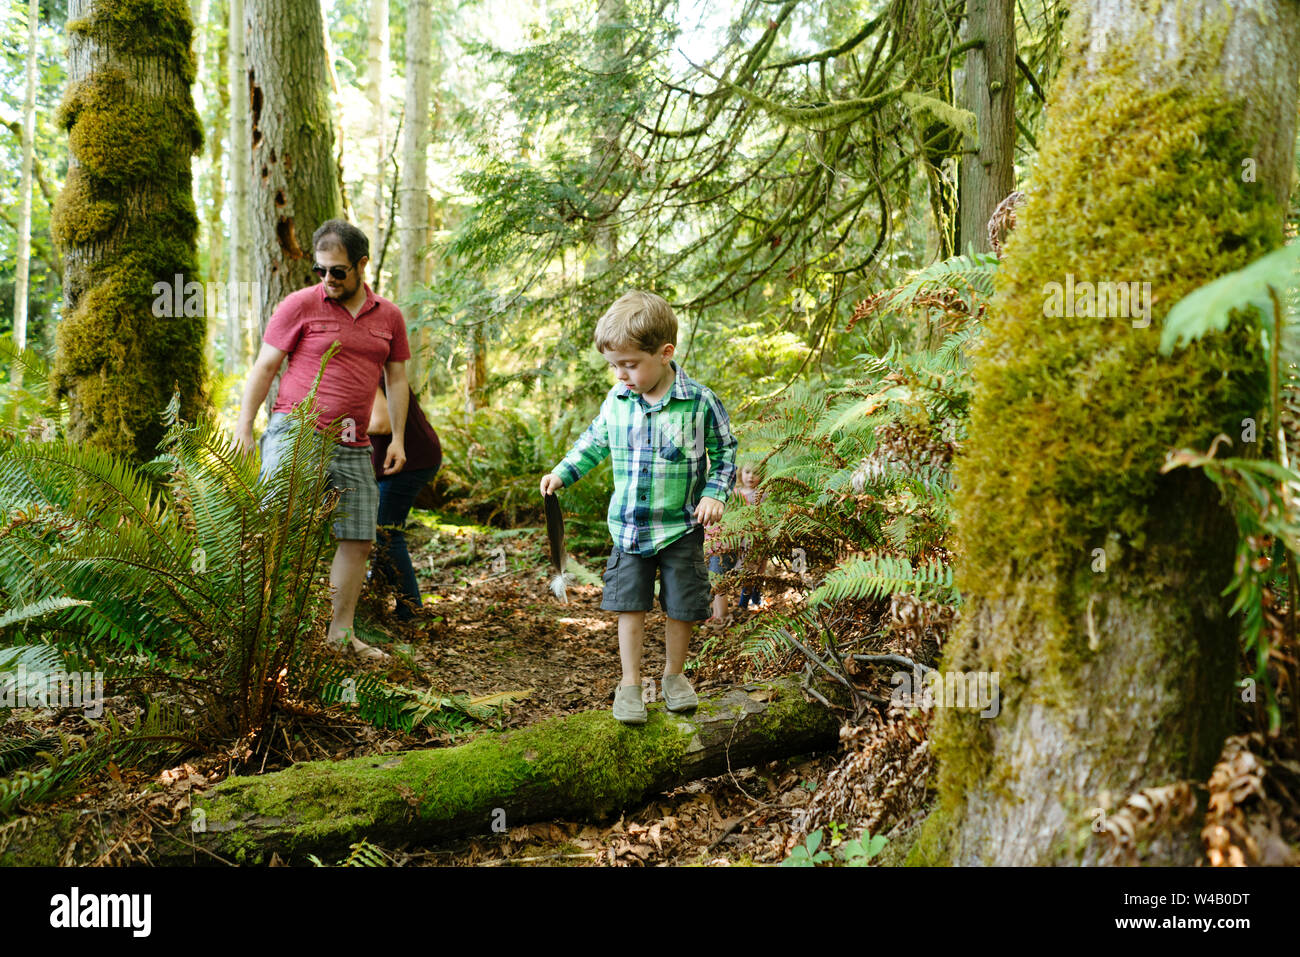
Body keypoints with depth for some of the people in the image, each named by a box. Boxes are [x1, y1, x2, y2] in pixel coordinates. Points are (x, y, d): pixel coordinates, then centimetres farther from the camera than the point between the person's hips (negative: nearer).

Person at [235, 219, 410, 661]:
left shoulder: (389, 316, 10)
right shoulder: (300, 304, -1)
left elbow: (396, 379, 16)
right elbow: (264, 368, 1)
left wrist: (398, 438, 8)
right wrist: (242, 430, -3)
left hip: (353, 447, 4)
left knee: (357, 540, 6)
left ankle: (341, 632, 17)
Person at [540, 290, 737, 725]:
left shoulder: (700, 402, -13)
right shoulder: (616, 401, -2)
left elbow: (724, 451, -1)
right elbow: (595, 442, 15)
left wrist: (714, 494, -13)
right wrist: (562, 472, 7)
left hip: (681, 527, -2)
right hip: (628, 526, 2)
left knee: (682, 607, 9)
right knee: (630, 606, 3)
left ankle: (674, 674, 31)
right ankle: (630, 682, 16)